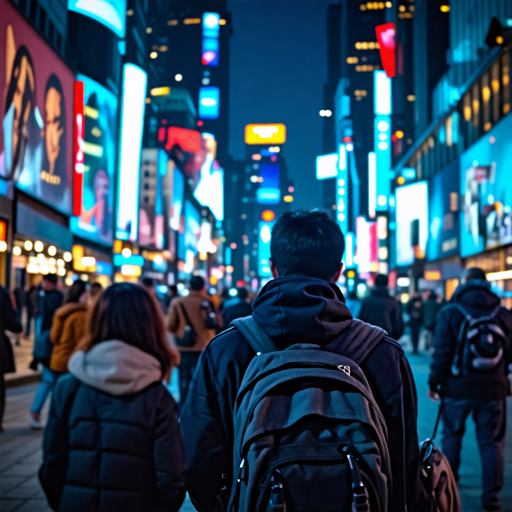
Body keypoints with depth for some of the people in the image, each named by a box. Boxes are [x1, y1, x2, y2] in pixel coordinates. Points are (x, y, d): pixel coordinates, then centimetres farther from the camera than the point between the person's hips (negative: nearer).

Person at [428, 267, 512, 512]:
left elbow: (441, 352, -10)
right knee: (491, 442, 8)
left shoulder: (450, 312, -7)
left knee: (451, 436, 17)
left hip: (458, 387, -1)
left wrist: (434, 382, -1)